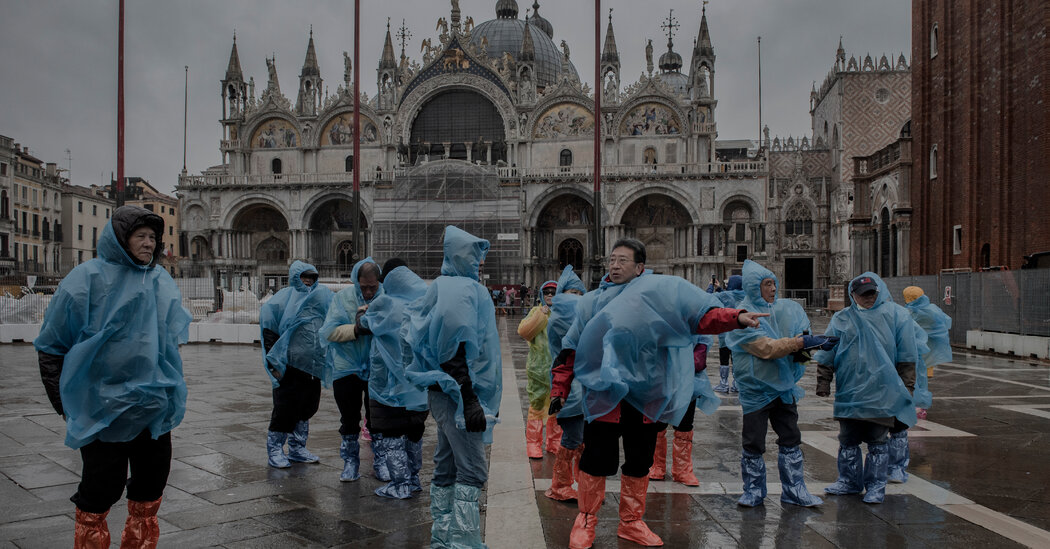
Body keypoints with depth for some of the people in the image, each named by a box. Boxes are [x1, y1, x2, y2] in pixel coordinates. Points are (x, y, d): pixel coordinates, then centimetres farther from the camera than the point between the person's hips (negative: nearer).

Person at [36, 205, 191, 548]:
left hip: (155, 408, 6)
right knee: (100, 493, 5)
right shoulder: (88, 278, -10)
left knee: (151, 486, 16)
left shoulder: (163, 282, 6)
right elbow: (52, 346, -6)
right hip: (105, 410, -5)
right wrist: (66, 403, -6)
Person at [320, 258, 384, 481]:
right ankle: (351, 462, 25)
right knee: (349, 419, 11)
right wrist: (355, 330, -22)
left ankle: (380, 461, 24)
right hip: (347, 368, 1)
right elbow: (328, 331, -10)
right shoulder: (342, 297, -5)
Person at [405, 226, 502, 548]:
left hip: (441, 390, 10)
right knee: (472, 471, -5)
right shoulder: (466, 290, -14)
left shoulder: (441, 287, 13)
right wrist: (470, 401, -23)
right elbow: (458, 352, -22)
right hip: (458, 393, -10)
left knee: (447, 467, 15)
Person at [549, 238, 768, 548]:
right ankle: (586, 521, 20)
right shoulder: (593, 302, 8)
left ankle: (632, 523, 30)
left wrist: (736, 318, -21)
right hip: (603, 393, 0)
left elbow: (702, 315, -5)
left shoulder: (663, 290, 0)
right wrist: (559, 390, 6)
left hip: (647, 396, 0)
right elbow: (571, 350, 10)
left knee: (640, 462, 13)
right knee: (596, 459, 1)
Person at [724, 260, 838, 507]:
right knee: (753, 444, 5)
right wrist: (801, 342, -28)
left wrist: (810, 343, -20)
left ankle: (794, 490, 24)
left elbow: (801, 336, 4)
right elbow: (766, 347, -22)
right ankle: (753, 491, 20)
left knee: (791, 440, 12)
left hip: (785, 385, 5)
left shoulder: (787, 309, 5)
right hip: (756, 388, -5)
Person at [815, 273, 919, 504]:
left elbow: (906, 356, 4)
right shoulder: (841, 320, 6)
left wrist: (906, 387, 3)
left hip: (881, 394, -2)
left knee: (877, 441, 6)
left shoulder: (897, 316, 2)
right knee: (848, 440, 11)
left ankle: (876, 485, 18)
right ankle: (849, 480, 26)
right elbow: (826, 355, 8)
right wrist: (823, 383, 4)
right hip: (849, 392, 2)